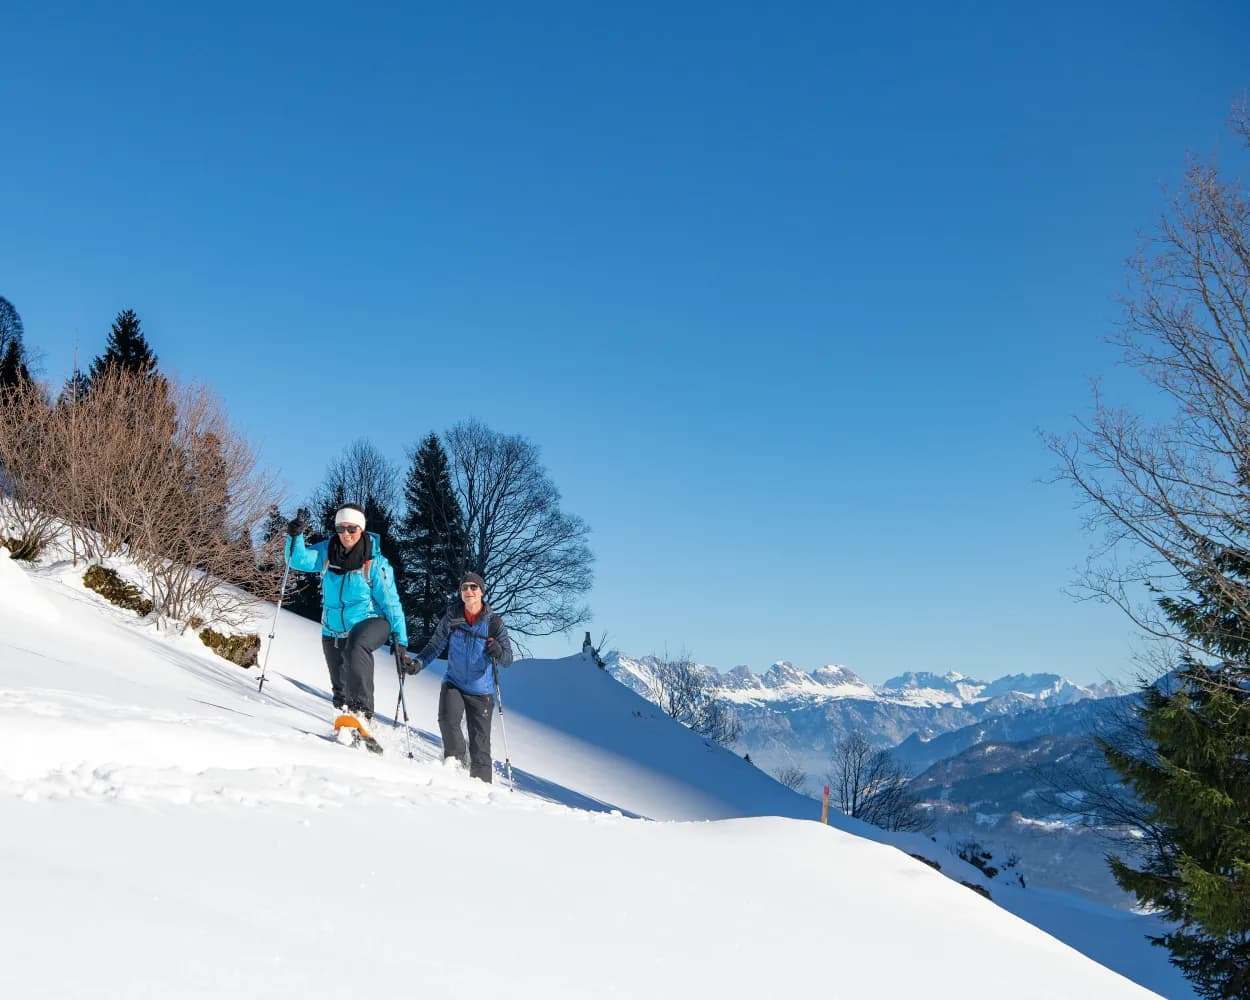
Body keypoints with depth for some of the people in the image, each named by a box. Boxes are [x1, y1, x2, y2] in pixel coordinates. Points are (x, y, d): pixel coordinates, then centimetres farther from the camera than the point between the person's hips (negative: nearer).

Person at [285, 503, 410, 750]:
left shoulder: (375, 562, -11)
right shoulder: (327, 552, 1)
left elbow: (391, 602, -9)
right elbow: (299, 560, -7)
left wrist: (400, 639, -13)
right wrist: (295, 537, -26)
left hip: (369, 622, -5)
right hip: (333, 630, 6)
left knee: (356, 647, -37)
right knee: (340, 688, 10)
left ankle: (362, 714, -41)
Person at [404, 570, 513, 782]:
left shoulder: (494, 622, -5)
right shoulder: (451, 618, -3)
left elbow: (508, 659, -6)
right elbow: (435, 646, 6)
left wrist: (499, 652, -28)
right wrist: (418, 662, -11)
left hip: (481, 691, -1)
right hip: (454, 684, 1)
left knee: (480, 742, -1)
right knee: (448, 718, -25)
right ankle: (456, 760, -5)